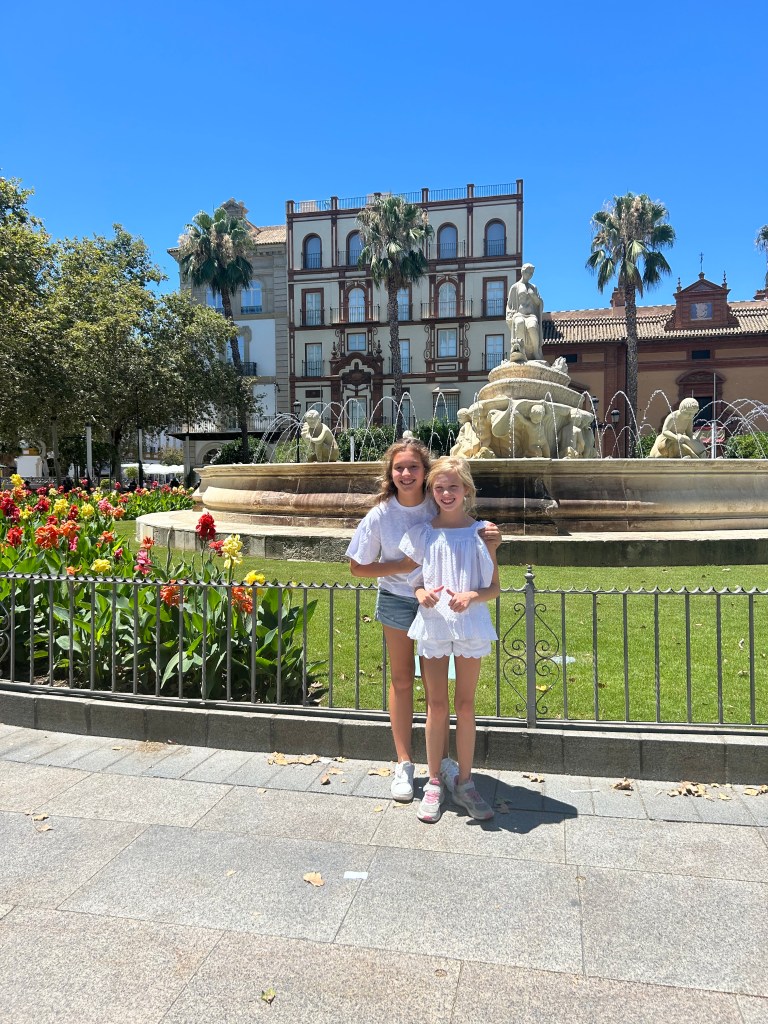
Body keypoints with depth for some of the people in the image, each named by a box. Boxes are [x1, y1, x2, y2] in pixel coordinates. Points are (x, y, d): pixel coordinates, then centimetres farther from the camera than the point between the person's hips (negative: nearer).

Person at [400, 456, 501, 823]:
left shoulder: (481, 533, -1)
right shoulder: (421, 534, 2)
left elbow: (494, 588, 2)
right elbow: (414, 581, 8)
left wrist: (472, 595, -18)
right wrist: (422, 594, -14)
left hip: (470, 625, 0)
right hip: (432, 625, 1)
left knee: (465, 705, 10)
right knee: (436, 706, 8)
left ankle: (465, 783, 23)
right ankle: (434, 782, 22)